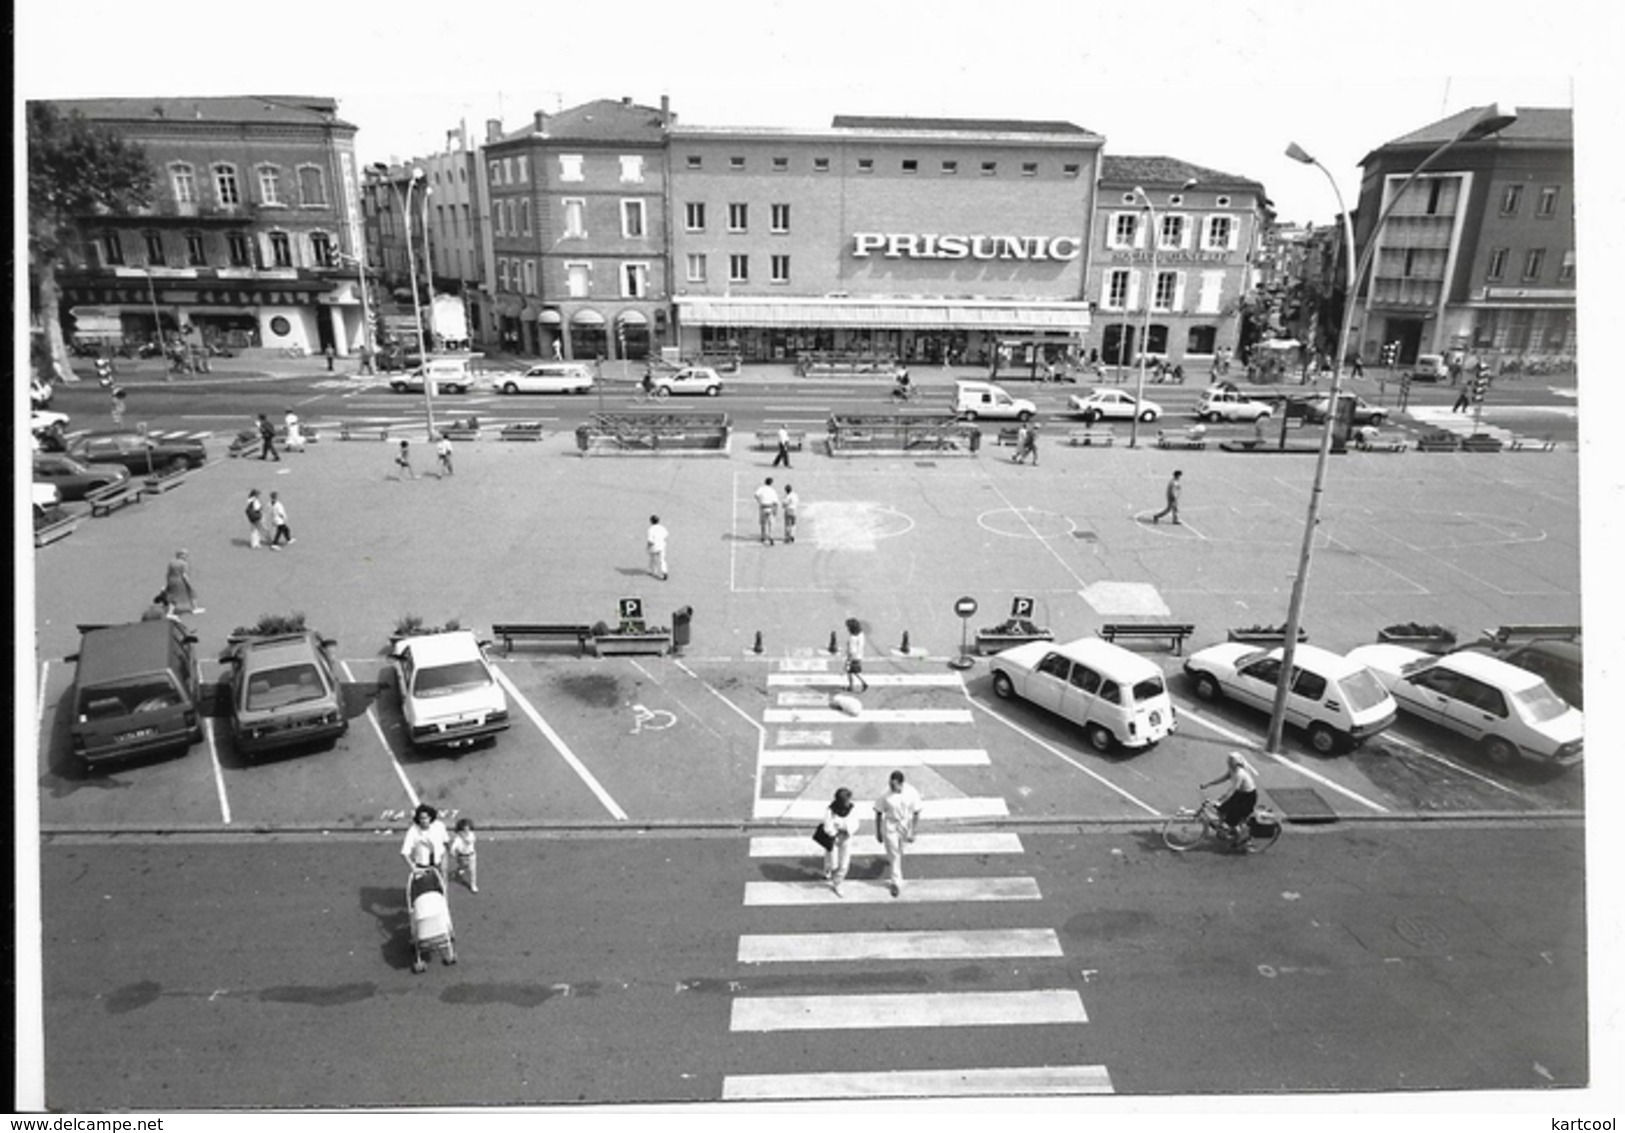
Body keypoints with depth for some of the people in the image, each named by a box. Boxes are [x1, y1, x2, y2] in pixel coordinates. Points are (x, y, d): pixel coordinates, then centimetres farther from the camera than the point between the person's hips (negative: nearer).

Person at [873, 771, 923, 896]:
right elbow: (878, 813, -12)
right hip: (890, 825, -2)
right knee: (894, 855, 2)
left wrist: (912, 832, -12)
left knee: (899, 850, 24)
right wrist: (878, 832, -6)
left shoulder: (911, 793, -20)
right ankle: (896, 883, 18)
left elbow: (916, 814, -10)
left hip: (906, 824, 2)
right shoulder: (886, 794, -24)